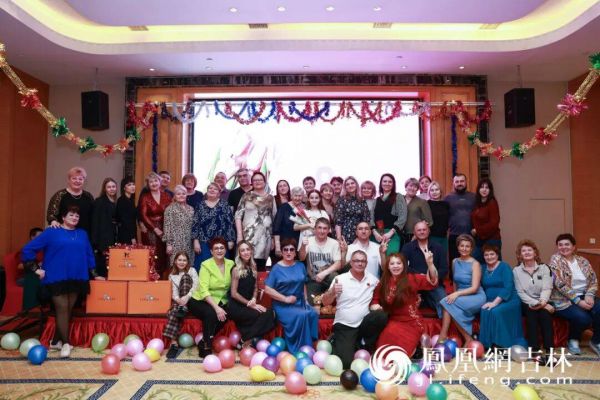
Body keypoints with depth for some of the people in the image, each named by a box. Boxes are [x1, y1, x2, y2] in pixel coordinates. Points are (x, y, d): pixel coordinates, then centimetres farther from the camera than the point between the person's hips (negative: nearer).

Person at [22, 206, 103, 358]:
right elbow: (28, 249, 0)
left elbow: (89, 255, 16)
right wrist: (36, 268, -4)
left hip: (77, 279, 4)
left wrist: (94, 274, 15)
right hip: (56, 278, -4)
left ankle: (56, 341, 23)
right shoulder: (51, 232, -1)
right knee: (62, 309, -4)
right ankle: (65, 343, 6)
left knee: (68, 310, 9)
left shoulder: (82, 234, 12)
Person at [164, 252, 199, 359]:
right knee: (174, 311, -34)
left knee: (185, 277, -23)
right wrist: (178, 299, -22)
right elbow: (174, 292, 2)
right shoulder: (172, 275, 12)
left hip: (190, 300, -2)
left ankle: (183, 308, -30)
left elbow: (196, 286, -10)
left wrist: (187, 296, -27)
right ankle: (173, 343, -39)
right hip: (179, 301, 2)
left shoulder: (191, 271, 5)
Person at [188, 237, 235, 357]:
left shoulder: (231, 264, -1)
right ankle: (206, 347, -18)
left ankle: (203, 342, -7)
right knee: (211, 313, -33)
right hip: (199, 301, -3)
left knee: (223, 316, -27)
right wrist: (216, 308, -31)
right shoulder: (206, 265, -12)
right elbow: (204, 290, -21)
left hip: (220, 302, 3)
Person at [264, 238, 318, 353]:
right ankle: (298, 351, -18)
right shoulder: (276, 268, -4)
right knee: (301, 315, -31)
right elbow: (267, 289, -10)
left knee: (313, 313, -26)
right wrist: (285, 299, -13)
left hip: (300, 303, 4)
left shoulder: (300, 266, 10)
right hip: (283, 305, -4)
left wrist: (305, 300, 7)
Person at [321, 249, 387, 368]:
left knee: (381, 316, -26)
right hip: (344, 326, -3)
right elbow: (325, 302, -6)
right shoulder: (340, 279, -5)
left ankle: (366, 346, -1)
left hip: (364, 324, 3)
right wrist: (332, 292, -26)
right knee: (346, 362, -19)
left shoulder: (372, 279, 4)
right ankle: (337, 345, 16)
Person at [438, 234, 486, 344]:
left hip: (476, 297, -5)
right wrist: (454, 294, 2)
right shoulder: (455, 262, 8)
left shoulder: (475, 264, -9)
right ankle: (467, 338, -18)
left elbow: (474, 288, -16)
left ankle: (443, 336, -21)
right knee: (450, 304, -30)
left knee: (447, 303, -29)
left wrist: (457, 294, -26)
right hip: (461, 296, 5)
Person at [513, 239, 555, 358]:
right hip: (527, 304, -1)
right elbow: (520, 293, -5)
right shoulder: (516, 270, 4)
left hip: (543, 303, 1)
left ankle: (550, 349, -30)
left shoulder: (544, 268, 7)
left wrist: (542, 302, -26)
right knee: (531, 311, -32)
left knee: (545, 313, -30)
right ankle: (534, 348, -32)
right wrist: (535, 303, -20)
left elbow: (546, 289, -7)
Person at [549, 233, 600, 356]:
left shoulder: (583, 261, 11)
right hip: (564, 300, -5)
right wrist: (578, 301, -19)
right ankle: (573, 340, 5)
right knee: (583, 318, -29)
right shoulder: (555, 259, -7)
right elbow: (560, 284, -14)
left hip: (584, 296, 5)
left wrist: (589, 295, -13)